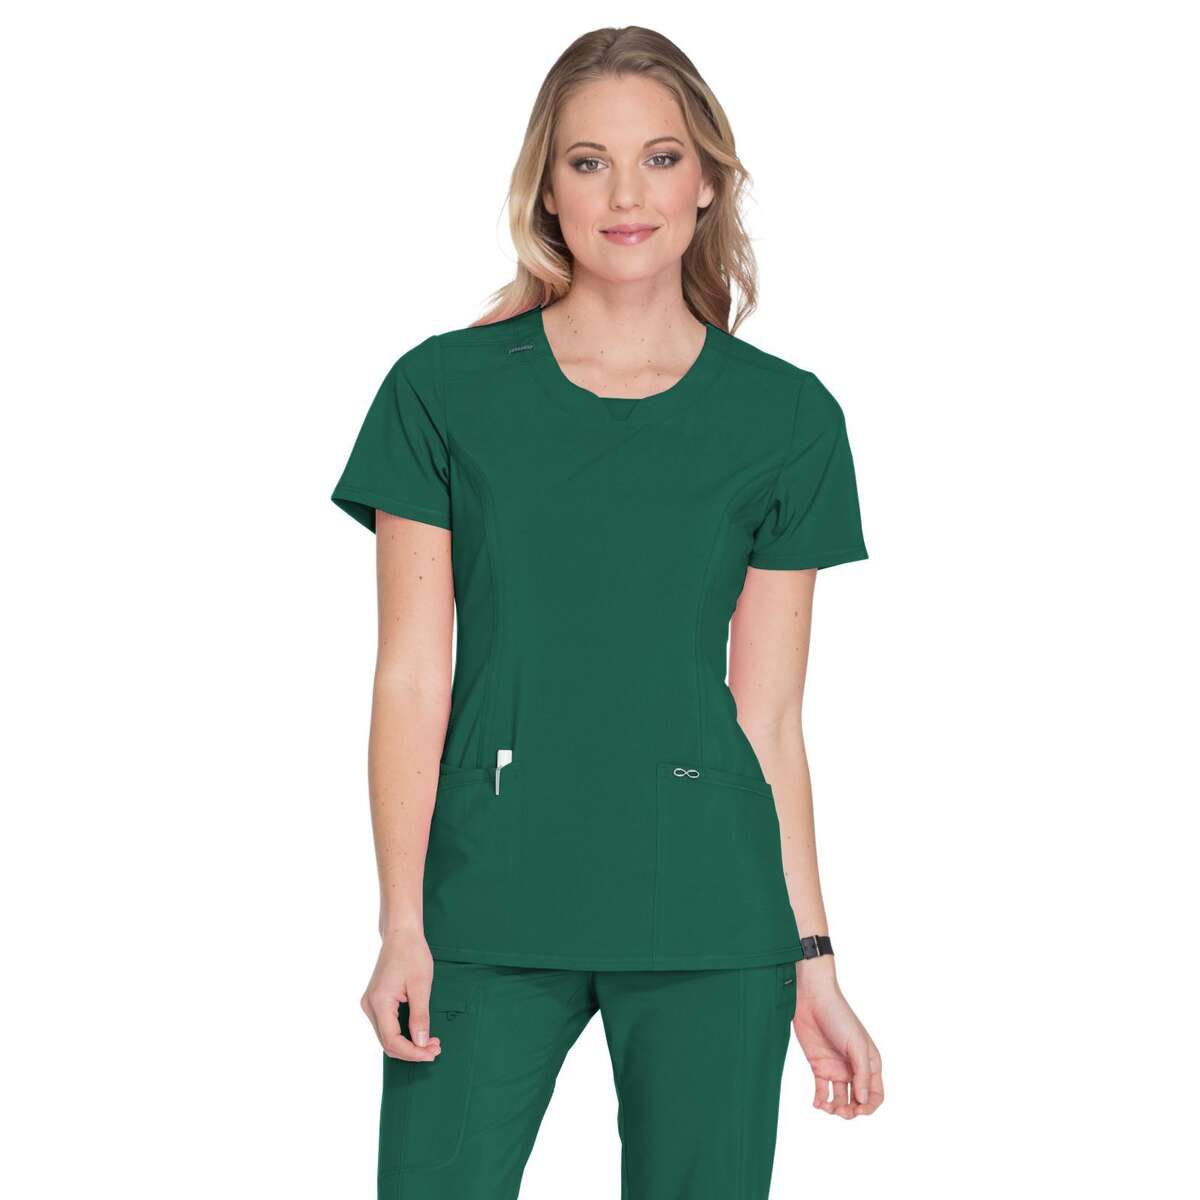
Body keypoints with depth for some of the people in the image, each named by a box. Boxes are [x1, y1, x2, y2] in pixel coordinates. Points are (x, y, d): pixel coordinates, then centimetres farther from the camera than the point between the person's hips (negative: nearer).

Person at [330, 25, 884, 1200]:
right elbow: (412, 680, 1)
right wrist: (401, 923, -6)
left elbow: (767, 715, 6)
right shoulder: (444, 390, 2)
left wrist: (812, 960, 5)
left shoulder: (786, 418, 4)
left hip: (709, 920, 1)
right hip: (487, 908, 0)